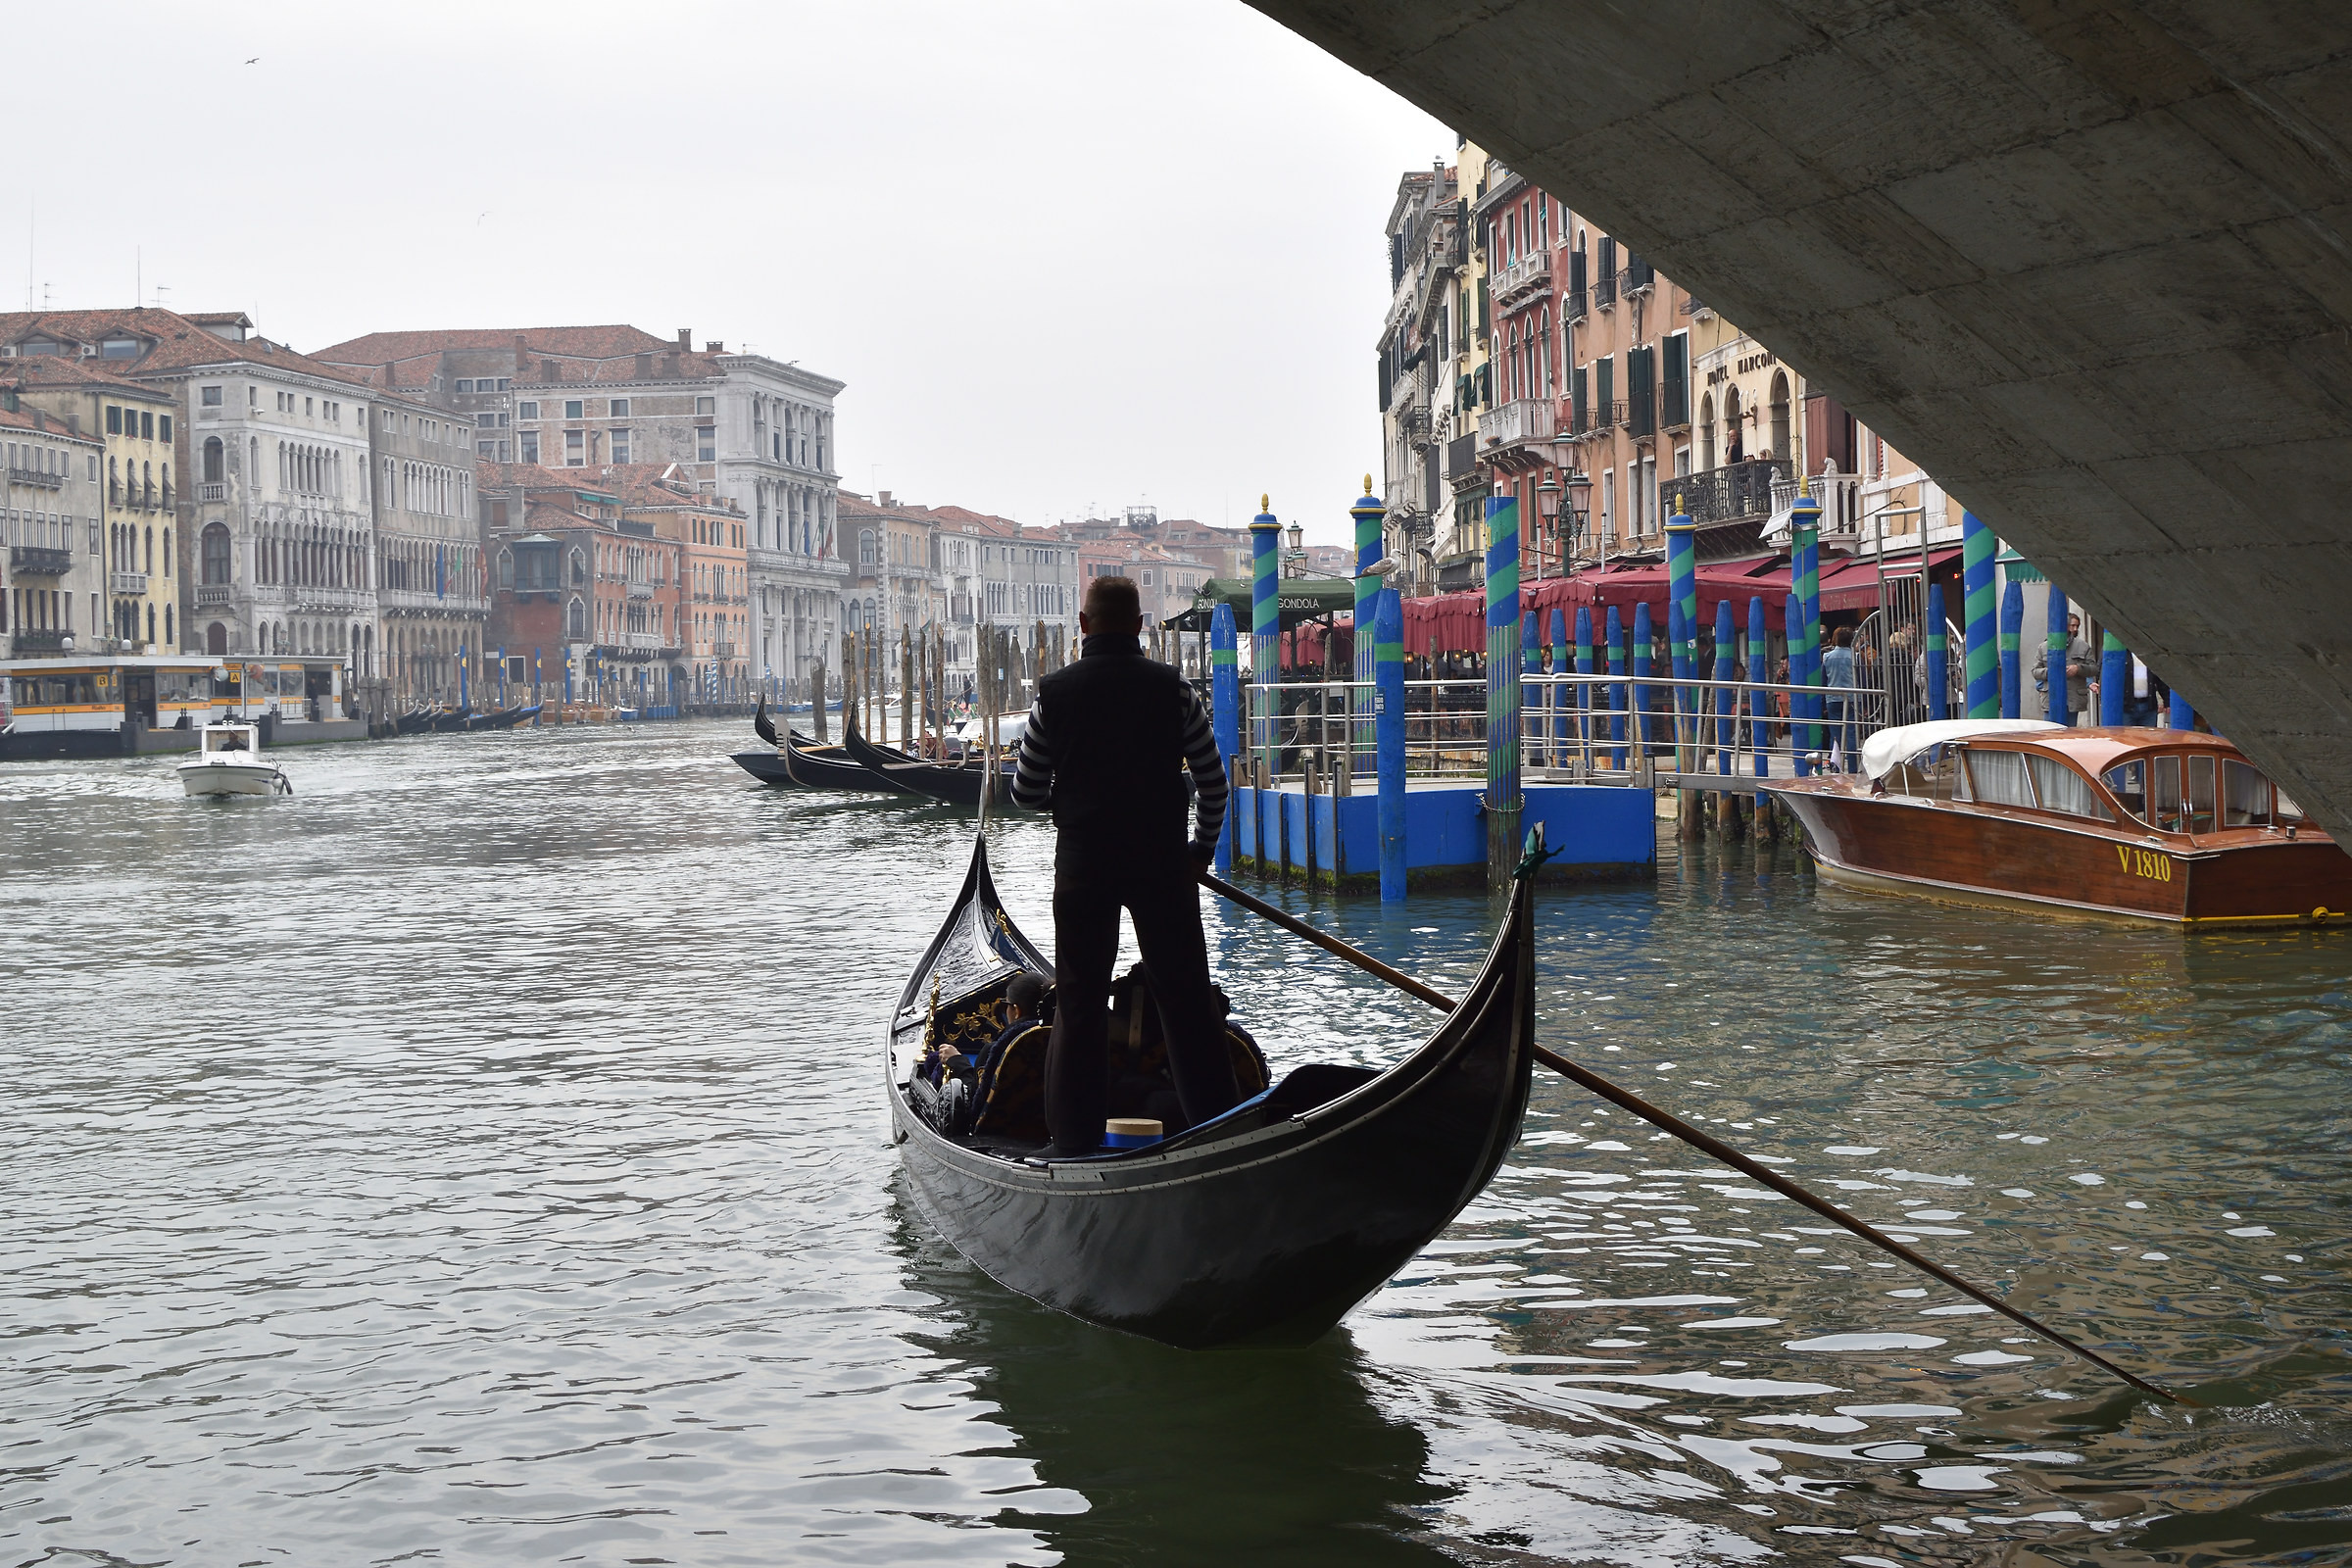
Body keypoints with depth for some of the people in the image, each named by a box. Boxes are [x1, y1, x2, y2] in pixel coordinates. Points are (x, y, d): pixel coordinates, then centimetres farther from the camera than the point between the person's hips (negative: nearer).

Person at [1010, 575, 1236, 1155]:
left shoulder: (1054, 692, -3)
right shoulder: (1172, 688, -3)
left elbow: (1027, 792, 3)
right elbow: (1213, 781, 1)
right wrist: (1203, 846, 17)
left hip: (1082, 865, 0)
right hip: (1161, 861, 0)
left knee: (1079, 999, 7)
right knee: (1186, 997, 7)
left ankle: (1073, 1133, 7)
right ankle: (1215, 1123, 9)